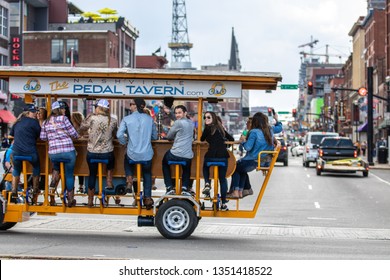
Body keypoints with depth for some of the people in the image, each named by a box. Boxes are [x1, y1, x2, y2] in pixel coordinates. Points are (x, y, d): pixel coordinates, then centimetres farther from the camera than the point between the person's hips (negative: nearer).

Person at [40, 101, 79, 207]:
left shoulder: (46, 122, 8)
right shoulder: (63, 118, -6)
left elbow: (43, 137, 12)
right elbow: (73, 134, -5)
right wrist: (76, 136, 18)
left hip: (53, 153, 4)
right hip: (68, 151, -4)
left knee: (56, 169, 33)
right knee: (69, 175, 9)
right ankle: (70, 199, 15)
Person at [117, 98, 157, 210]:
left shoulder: (127, 119, -8)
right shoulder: (149, 119, -3)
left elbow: (119, 135, -17)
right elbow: (154, 136, 5)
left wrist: (125, 142, 3)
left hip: (133, 155, -1)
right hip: (147, 155, 1)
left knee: (127, 159, 36)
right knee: (147, 174, 27)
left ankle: (129, 179, 17)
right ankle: (147, 197, 21)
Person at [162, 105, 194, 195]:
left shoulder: (178, 122, -9)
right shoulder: (191, 123, 12)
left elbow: (168, 137, 2)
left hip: (175, 154, -5)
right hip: (188, 156, 5)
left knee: (165, 163, 26)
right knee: (187, 169, 35)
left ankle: (170, 187, 17)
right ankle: (185, 187, 12)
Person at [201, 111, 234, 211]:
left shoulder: (208, 128, 4)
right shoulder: (220, 128, 19)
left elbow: (201, 139, 15)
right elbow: (231, 139, 26)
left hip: (211, 155, -3)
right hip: (223, 156, 3)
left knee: (205, 166, 30)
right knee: (222, 179, 10)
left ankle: (207, 184, 6)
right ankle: (223, 203, 9)